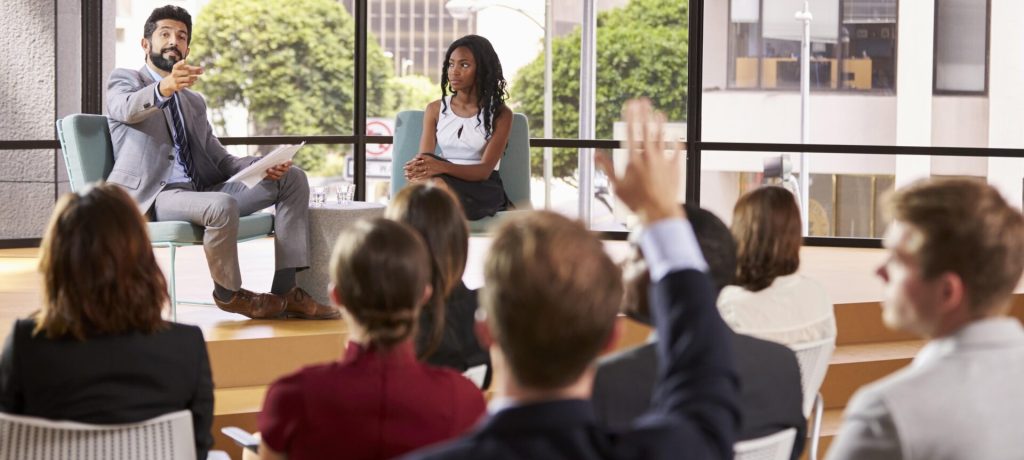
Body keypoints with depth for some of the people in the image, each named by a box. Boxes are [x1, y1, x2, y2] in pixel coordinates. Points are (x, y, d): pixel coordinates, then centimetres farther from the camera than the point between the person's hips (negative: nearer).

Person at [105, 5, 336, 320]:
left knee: (292, 179, -6)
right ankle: (228, 292, -10)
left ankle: (285, 290, -13)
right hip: (148, 197, -7)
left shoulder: (194, 102, 26)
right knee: (223, 205, -37)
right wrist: (164, 87, -43)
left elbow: (219, 161, 20)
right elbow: (127, 109, -19)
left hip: (198, 190, 7)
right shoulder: (125, 80, 7)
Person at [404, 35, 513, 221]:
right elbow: (424, 160, 0)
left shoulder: (499, 113, 0)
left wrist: (443, 167, -31)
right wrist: (417, 169, -28)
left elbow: (485, 170, -11)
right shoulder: (435, 109, 11)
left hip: (484, 188, -3)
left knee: (437, 183, -36)